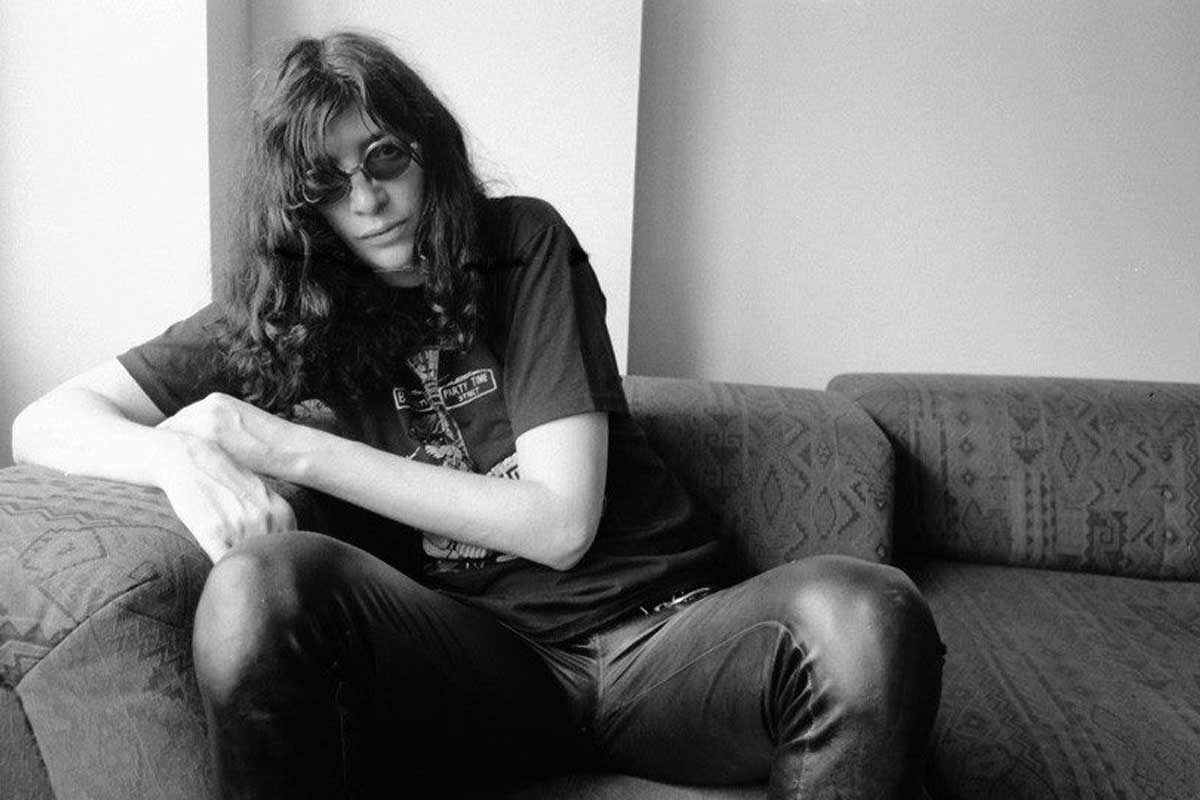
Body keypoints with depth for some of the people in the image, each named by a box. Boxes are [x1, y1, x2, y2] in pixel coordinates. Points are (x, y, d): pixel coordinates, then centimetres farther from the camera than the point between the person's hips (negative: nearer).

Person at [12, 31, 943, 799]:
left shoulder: (524, 244, 2)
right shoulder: (274, 310, 8)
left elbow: (560, 524, -6)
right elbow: (47, 420, 9)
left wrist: (295, 450, -10)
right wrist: (179, 456, -15)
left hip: (651, 633, 0)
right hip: (479, 659, 1)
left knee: (864, 611, -31)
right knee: (259, 582, -30)